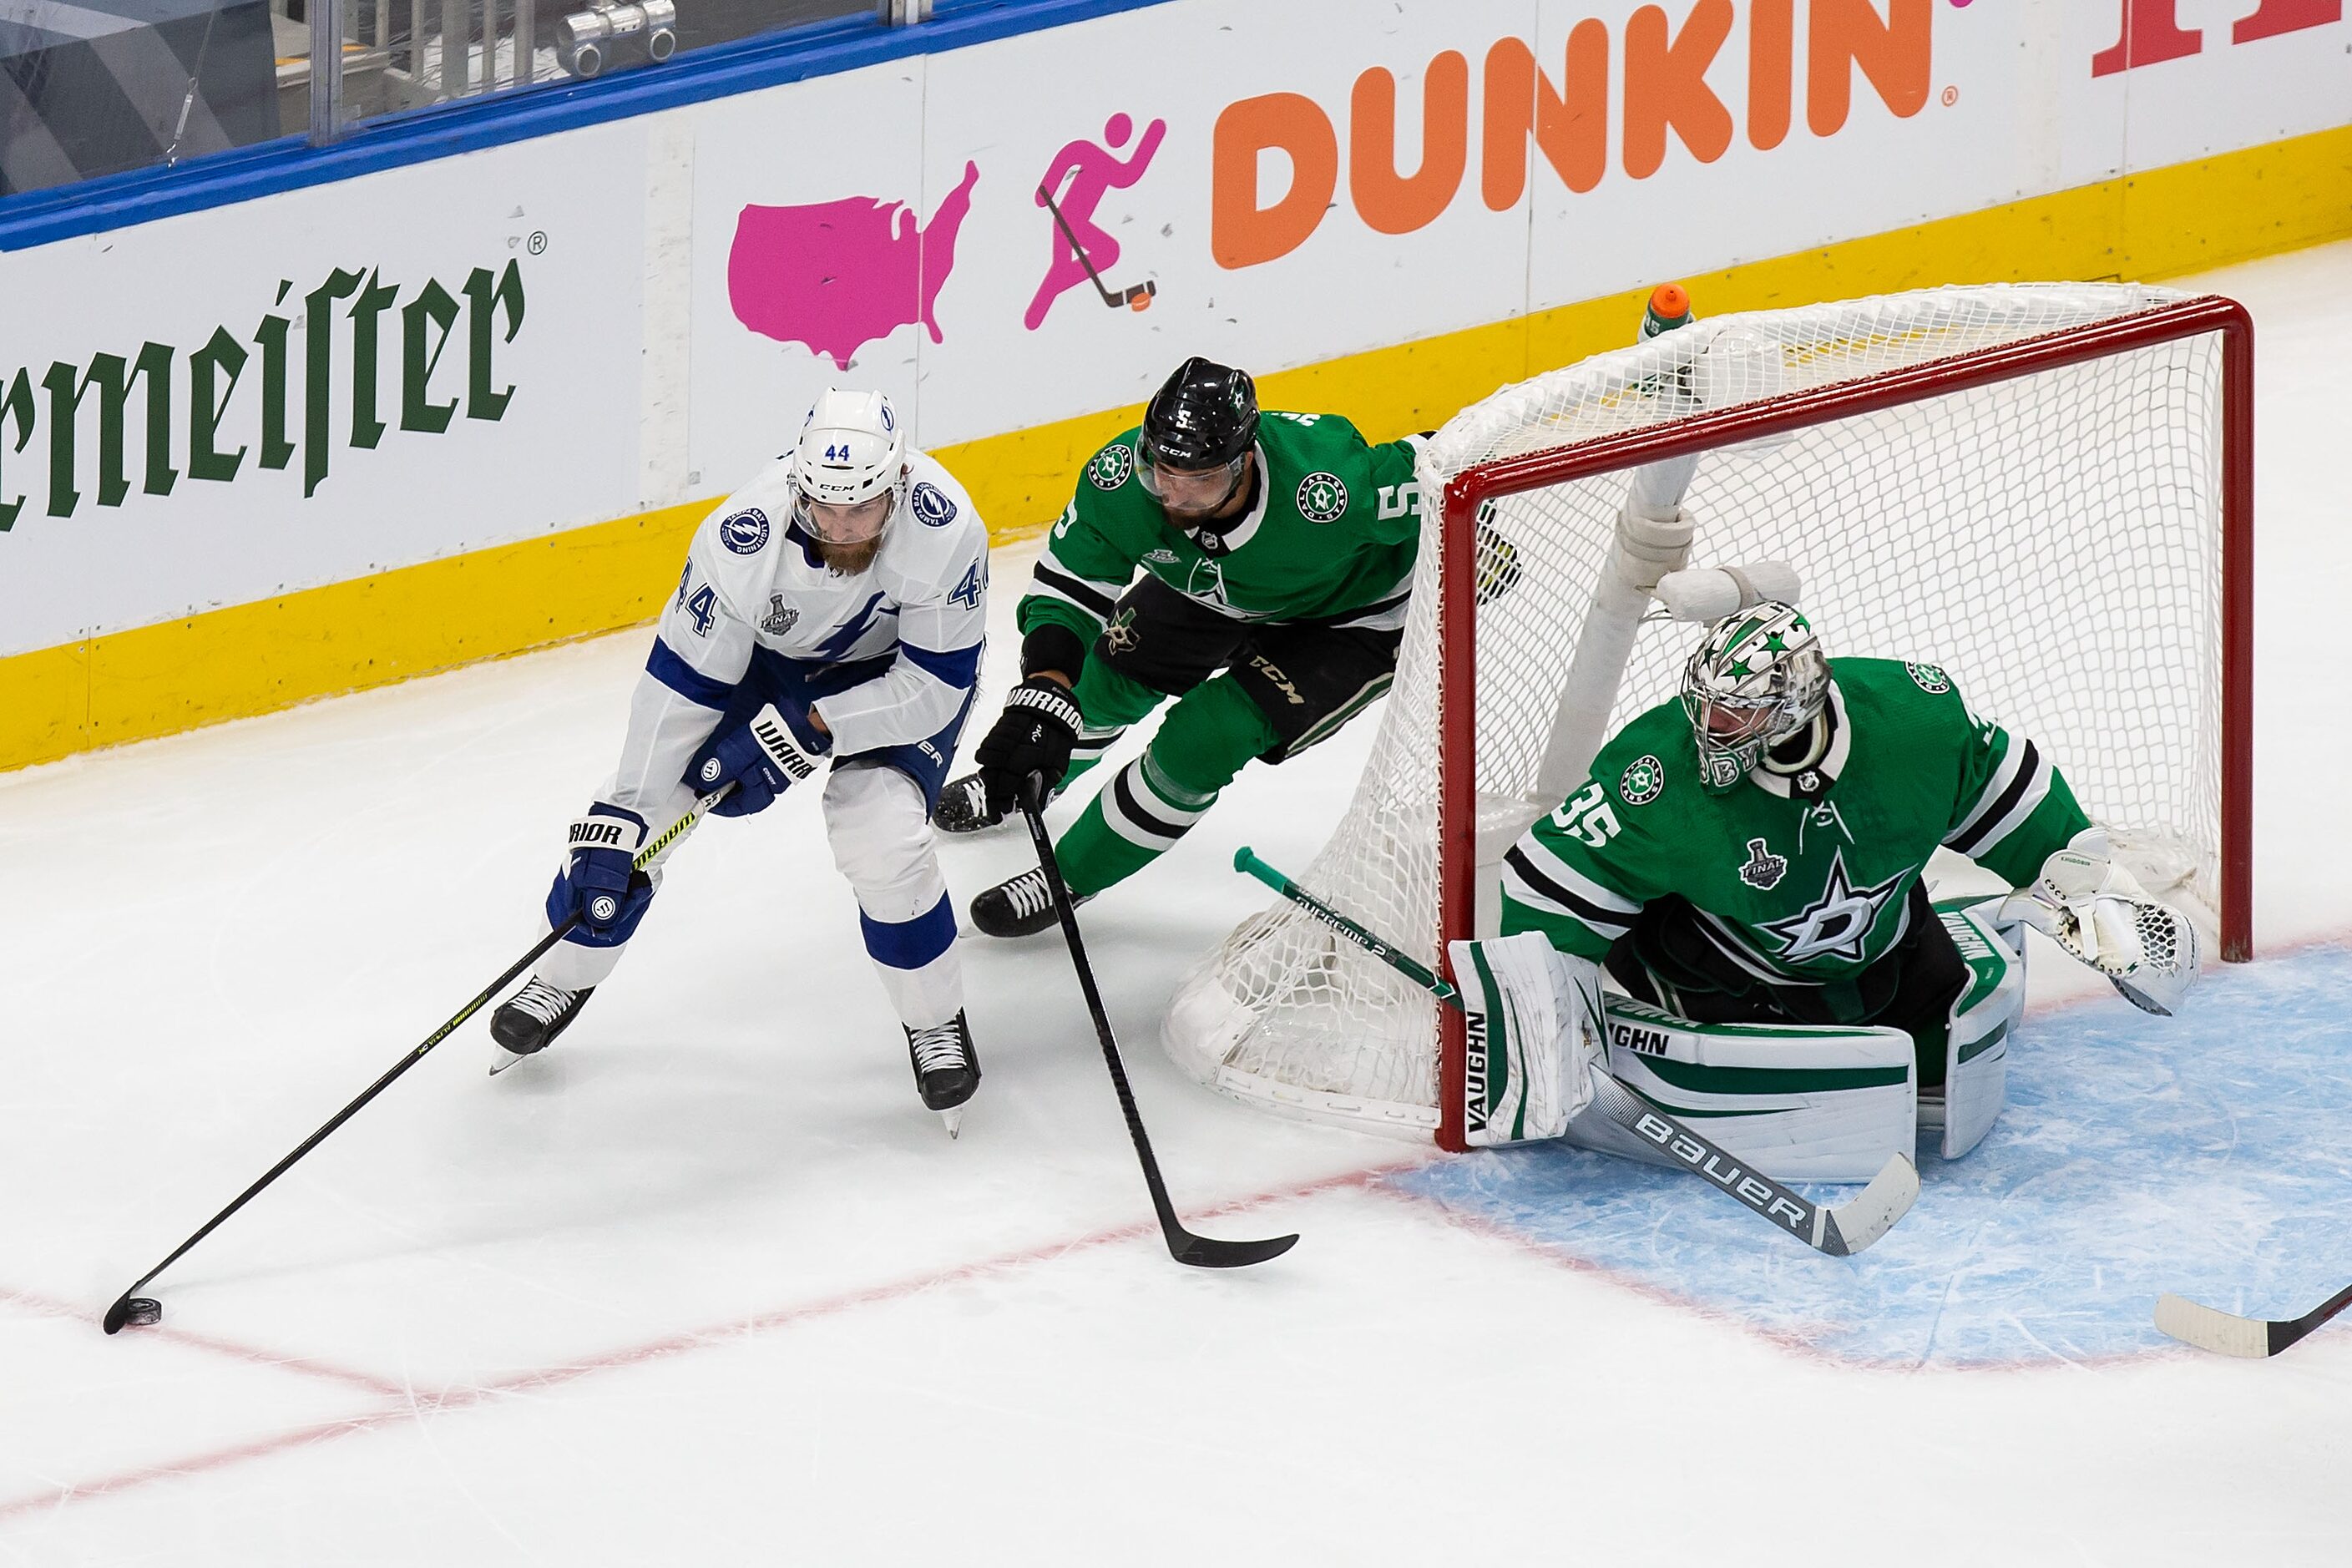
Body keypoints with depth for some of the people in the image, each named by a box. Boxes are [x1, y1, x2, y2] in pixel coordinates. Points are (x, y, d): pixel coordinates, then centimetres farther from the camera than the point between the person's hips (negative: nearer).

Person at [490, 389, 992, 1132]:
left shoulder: (945, 532, -37)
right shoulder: (743, 539, -35)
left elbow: (935, 686, -27)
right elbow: (679, 685, -28)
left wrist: (806, 731, -33)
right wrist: (620, 820, -28)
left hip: (893, 671, -2)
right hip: (765, 655, 2)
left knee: (881, 837, -24)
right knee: (644, 798, -7)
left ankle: (935, 1020, 3)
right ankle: (567, 975, 20)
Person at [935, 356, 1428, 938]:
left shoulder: (1326, 485, -45)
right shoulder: (1121, 481, -32)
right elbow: (1069, 588, -23)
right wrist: (1045, 691, -38)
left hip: (1349, 617, -5)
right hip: (1214, 590, 5)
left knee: (1200, 742, -15)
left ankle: (1071, 878, 8)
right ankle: (1025, 782, 49)